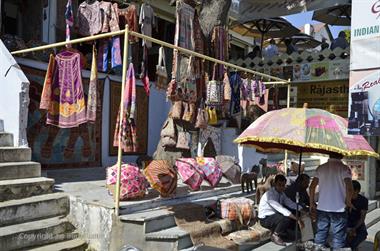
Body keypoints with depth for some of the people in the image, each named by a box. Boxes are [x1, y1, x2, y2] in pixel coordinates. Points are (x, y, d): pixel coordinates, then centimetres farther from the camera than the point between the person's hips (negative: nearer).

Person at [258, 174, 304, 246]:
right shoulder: (269, 194, -26)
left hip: (276, 215, 8)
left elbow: (291, 204, -2)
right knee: (286, 218, -30)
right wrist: (297, 219, -37)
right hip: (265, 219, -8)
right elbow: (281, 209, -34)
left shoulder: (281, 193, 1)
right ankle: (275, 235, -8)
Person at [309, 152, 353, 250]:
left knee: (320, 234, 14)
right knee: (338, 237, 4)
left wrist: (312, 203, 14)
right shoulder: (344, 168, -7)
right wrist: (348, 202, 0)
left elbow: (312, 186, 5)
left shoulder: (321, 168, 4)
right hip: (338, 209, -4)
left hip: (322, 208, 4)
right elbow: (349, 188, -17)